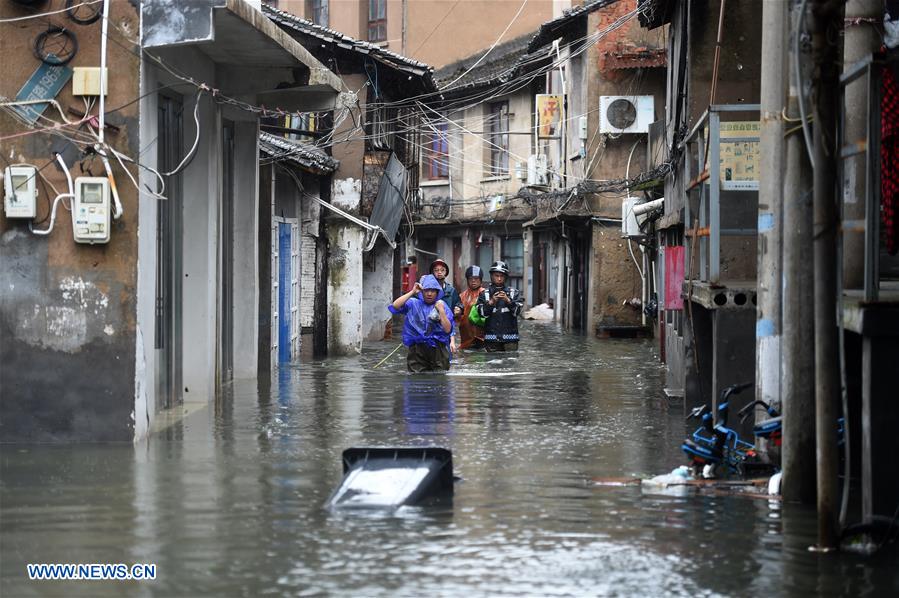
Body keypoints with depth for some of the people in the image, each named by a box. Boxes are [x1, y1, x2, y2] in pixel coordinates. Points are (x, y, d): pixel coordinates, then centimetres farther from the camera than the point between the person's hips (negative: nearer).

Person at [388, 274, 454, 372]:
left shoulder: (443, 306, 6)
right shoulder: (414, 304, 6)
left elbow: (447, 330, -2)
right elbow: (395, 306, -11)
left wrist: (441, 310, -10)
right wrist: (412, 292, -12)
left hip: (438, 349, 0)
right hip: (417, 349, 0)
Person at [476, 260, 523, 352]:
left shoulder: (514, 293, 9)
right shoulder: (485, 294, 9)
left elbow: (517, 310, -4)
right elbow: (482, 313, -2)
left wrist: (508, 301, -21)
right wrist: (491, 302, -18)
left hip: (510, 337, 0)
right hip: (491, 337, 0)